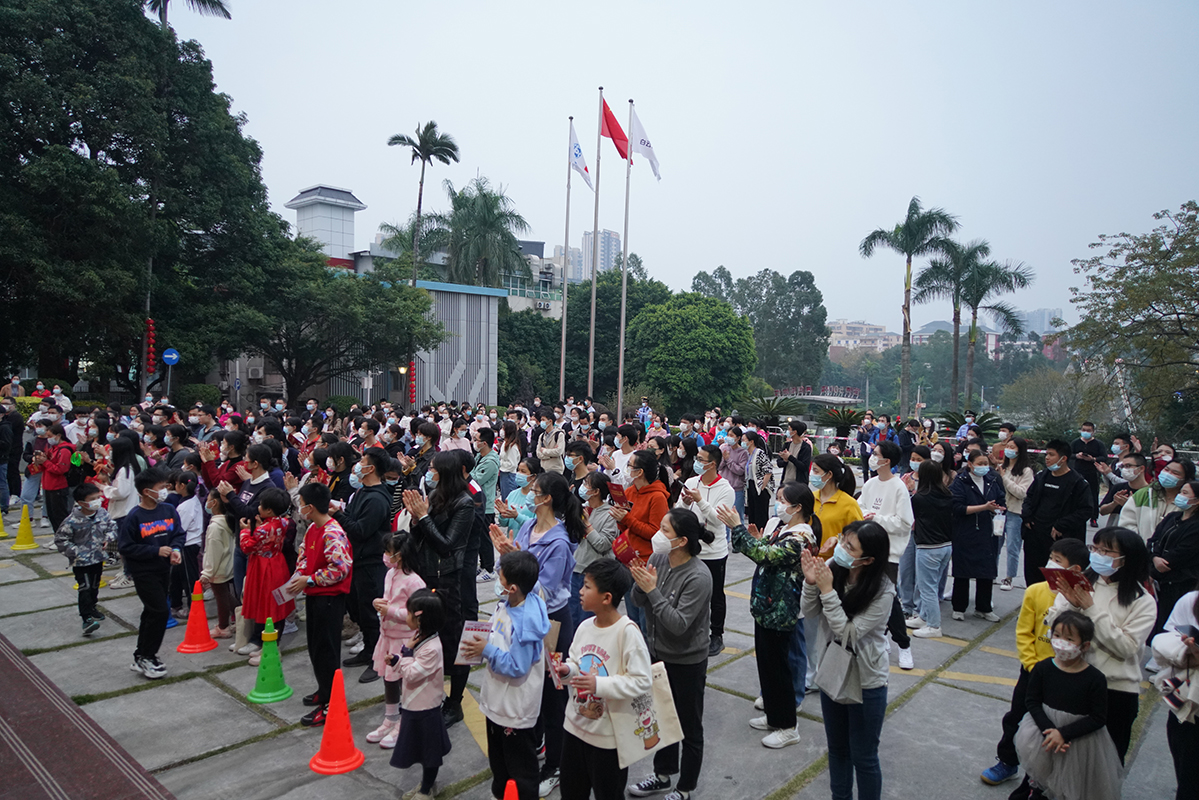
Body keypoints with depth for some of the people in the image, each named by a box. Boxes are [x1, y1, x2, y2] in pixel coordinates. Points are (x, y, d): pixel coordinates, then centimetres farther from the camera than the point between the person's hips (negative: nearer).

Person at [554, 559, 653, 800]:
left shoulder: (627, 632, -23)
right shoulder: (585, 626, -2)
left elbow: (642, 681, -24)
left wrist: (599, 685, -30)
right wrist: (567, 670, -10)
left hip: (607, 734, -6)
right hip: (575, 724, 7)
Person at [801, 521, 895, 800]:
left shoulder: (883, 592, -25)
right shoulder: (834, 568, -15)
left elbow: (848, 633, -26)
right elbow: (810, 612, -6)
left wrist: (827, 590, -31)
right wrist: (811, 583, -25)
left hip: (866, 683, -5)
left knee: (863, 757, 12)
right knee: (837, 748, 25)